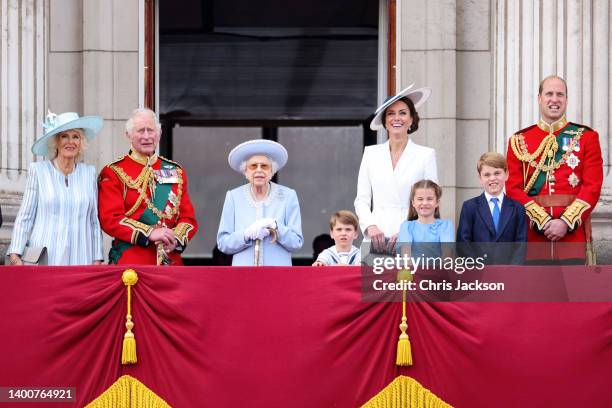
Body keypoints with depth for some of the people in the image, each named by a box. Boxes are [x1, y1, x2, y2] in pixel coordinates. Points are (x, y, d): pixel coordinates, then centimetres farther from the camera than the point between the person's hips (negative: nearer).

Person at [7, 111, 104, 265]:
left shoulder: (89, 173, 11)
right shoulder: (38, 170, 4)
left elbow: (95, 220, 13)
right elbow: (24, 218, 3)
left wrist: (97, 259, 7)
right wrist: (15, 255, -6)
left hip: (80, 258, 2)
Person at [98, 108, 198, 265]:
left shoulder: (176, 172, 15)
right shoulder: (113, 173, 2)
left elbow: (188, 217, 12)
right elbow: (110, 219, -8)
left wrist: (176, 239, -10)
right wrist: (149, 233, -18)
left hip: (171, 261, 4)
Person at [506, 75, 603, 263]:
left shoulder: (586, 137, 7)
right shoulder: (519, 141, 9)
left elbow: (593, 187, -1)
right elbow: (513, 188, 2)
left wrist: (566, 222, -13)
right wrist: (543, 221, -11)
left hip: (574, 232, -1)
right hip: (533, 235, 1)